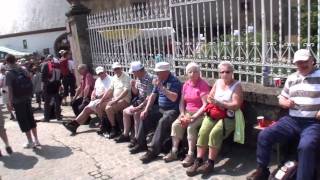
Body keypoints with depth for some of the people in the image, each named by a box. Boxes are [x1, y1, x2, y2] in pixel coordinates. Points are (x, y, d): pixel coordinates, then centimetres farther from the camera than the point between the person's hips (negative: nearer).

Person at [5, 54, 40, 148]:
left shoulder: (9, 73, -11)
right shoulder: (23, 70, 5)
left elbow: (10, 89, -14)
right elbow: (30, 83, 7)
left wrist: (10, 102, -10)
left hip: (18, 101, -5)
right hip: (27, 98, 5)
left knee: (23, 121, 4)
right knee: (31, 119, 14)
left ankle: (30, 142, 9)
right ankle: (36, 140, 19)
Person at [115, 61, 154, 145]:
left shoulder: (149, 79, -22)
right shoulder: (138, 78, 6)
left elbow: (149, 98, -25)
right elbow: (136, 93, 15)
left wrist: (139, 107, -25)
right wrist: (133, 86, -6)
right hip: (139, 102, 10)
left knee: (136, 114, -29)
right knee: (125, 111, 7)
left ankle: (136, 138, -19)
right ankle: (125, 135, 16)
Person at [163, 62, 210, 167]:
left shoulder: (203, 85, -11)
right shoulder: (186, 85, 9)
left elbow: (205, 105, -17)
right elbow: (182, 102, 12)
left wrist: (193, 117, -22)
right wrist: (182, 114, -6)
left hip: (200, 113, -6)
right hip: (187, 111, 6)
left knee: (191, 127, -30)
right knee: (175, 125, -16)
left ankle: (190, 155, -20)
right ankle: (174, 152, -9)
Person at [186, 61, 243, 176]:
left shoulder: (237, 85, -2)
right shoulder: (217, 83, 13)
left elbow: (236, 105, -12)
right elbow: (209, 98, 14)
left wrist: (219, 103, -18)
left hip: (229, 117, -4)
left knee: (214, 133, -30)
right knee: (202, 132, -23)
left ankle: (210, 163, -18)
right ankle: (198, 161, -18)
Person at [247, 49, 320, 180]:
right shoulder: (291, 78, 15)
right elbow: (281, 98, 24)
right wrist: (285, 102, -1)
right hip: (292, 120, 5)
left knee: (306, 146, -35)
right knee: (264, 135, -10)